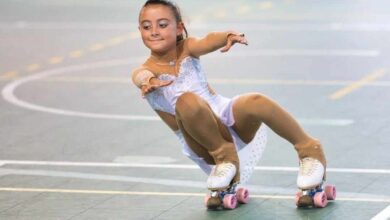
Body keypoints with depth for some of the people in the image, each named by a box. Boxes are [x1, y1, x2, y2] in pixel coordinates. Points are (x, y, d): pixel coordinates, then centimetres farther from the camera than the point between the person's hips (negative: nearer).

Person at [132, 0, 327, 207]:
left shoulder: (186, 48, 3)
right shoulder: (145, 70, -5)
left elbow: (207, 43, -20)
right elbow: (141, 76, -30)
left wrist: (228, 36, -44)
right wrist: (148, 81, -56)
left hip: (227, 114, 2)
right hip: (205, 143, -2)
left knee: (256, 102, -33)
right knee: (187, 101, -36)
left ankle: (310, 151, -13)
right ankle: (224, 157, -16)